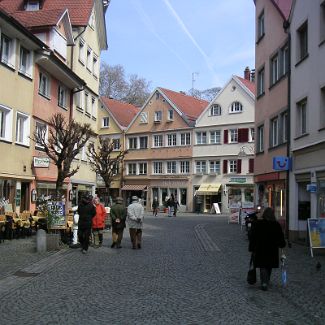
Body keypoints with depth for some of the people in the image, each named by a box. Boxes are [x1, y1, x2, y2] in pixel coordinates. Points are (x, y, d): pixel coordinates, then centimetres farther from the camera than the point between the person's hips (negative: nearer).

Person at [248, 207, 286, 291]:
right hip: (272, 249, 2)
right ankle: (267, 281, 30)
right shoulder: (276, 224, -3)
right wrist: (281, 245, 21)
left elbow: (252, 237, -4)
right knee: (269, 266, 18)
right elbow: (281, 237, 4)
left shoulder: (257, 223, -5)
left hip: (260, 249, -1)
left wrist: (252, 249, 2)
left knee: (263, 266, 3)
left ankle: (264, 282, -12)